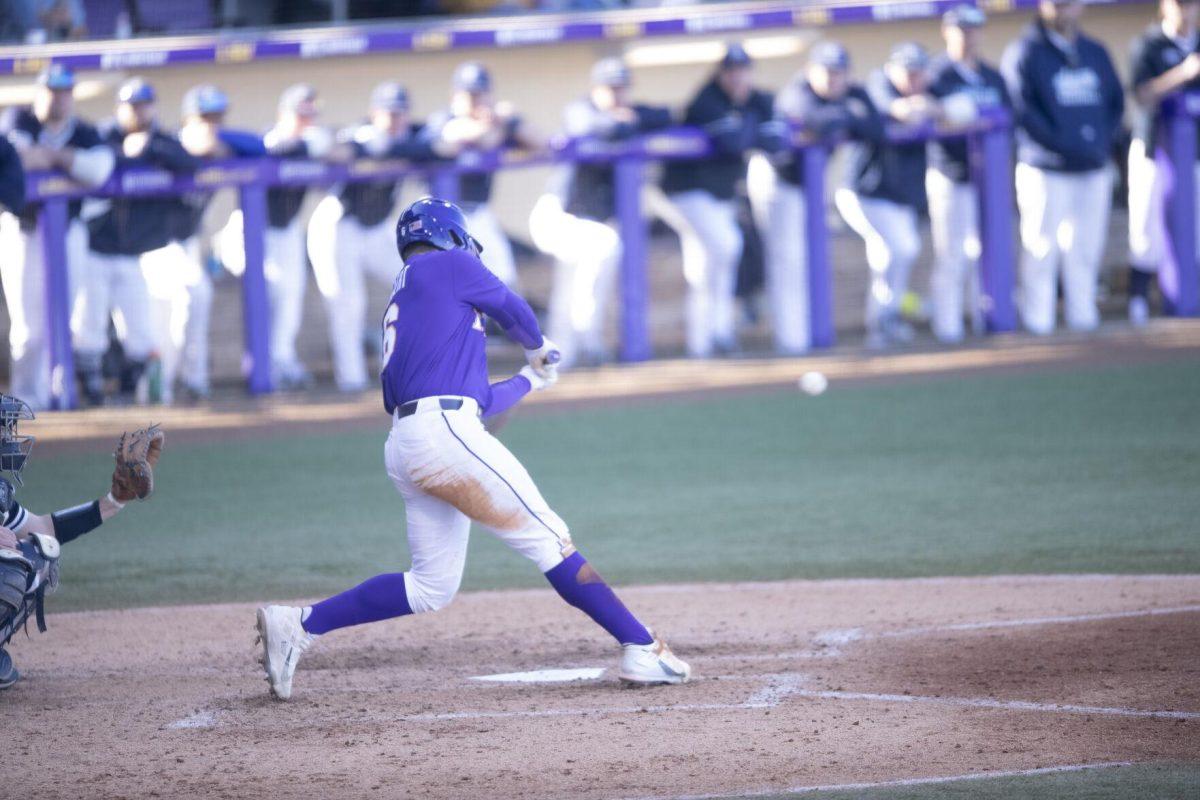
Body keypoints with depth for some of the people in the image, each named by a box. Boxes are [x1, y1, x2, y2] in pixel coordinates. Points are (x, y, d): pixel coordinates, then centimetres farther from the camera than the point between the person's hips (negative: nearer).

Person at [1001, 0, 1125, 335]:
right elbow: (1022, 109, -10)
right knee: (1042, 248, -5)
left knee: (1086, 248, 6)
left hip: (1093, 168, 5)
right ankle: (1038, 322, -1)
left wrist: (1104, 140, 4)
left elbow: (1116, 100, 20)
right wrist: (1059, 144, -16)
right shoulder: (1025, 53, -2)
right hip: (1046, 169, -5)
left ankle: (1083, 316, 13)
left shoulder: (1096, 53, 17)